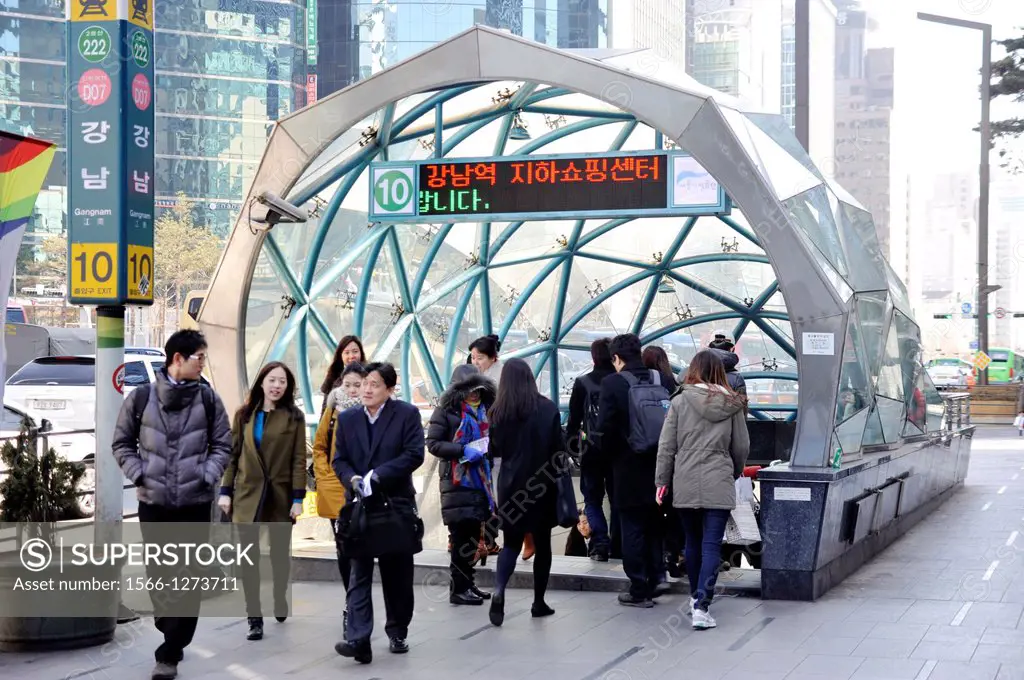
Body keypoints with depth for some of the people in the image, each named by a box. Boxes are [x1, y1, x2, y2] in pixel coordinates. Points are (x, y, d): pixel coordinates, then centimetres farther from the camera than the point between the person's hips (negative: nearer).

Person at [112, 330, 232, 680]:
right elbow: (122, 443, 7)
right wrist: (139, 474, -6)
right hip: (153, 503, 0)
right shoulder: (140, 398, 0)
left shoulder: (209, 399, 2)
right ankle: (170, 635, 32)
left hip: (195, 503, 0)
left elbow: (222, 445, 6)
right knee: (159, 575, 11)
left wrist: (206, 476, -9)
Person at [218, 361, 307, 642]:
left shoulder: (294, 417, -2)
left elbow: (299, 460, -4)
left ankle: (280, 601, 37)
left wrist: (298, 498, -9)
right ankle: (254, 619, 0)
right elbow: (232, 454, 5)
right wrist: (225, 491, -1)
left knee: (280, 554, 13)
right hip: (247, 495, 1)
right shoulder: (244, 415, 4)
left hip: (280, 495, -1)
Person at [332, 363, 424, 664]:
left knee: (397, 575, 8)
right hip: (360, 505, 2)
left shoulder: (407, 414, -3)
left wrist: (377, 476, -18)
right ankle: (358, 639, -13)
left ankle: (397, 633, 23)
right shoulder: (347, 418, 9)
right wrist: (352, 479, -12)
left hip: (397, 504, -2)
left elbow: (414, 454, -12)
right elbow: (339, 459, 9)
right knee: (359, 574, -6)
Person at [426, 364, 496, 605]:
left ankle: (467, 582, 21)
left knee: (474, 532, 11)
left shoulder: (484, 411, 15)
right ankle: (458, 588, -2)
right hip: (457, 480, -7)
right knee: (462, 533, -8)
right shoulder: (446, 411, -5)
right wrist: (463, 451, -20)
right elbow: (433, 443, -10)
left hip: (480, 479, 7)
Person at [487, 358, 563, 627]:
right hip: (542, 484, -1)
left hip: (511, 486, 1)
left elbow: (495, 449, 3)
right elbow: (558, 449, -6)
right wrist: (555, 473, 10)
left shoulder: (498, 412, -5)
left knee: (512, 542, 10)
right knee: (542, 544, 12)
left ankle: (498, 592, -13)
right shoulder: (547, 409, -8)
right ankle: (539, 602, 17)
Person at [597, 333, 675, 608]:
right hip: (659, 464, 4)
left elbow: (605, 426, -15)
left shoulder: (612, 383, -12)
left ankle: (639, 590, 8)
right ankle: (656, 577, 17)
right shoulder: (663, 379, -1)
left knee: (632, 528, 4)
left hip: (629, 468, -4)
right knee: (654, 523, 21)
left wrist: (611, 454, 2)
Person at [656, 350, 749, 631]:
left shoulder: (680, 401, -2)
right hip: (719, 484, -1)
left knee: (693, 541, 16)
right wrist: (734, 473, 27)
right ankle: (701, 606, -13)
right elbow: (741, 447, 9)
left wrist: (662, 482, 6)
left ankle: (695, 597, 32)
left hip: (685, 483, 1)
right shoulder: (732, 405, 2)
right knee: (712, 545, -3)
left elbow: (666, 446, -1)